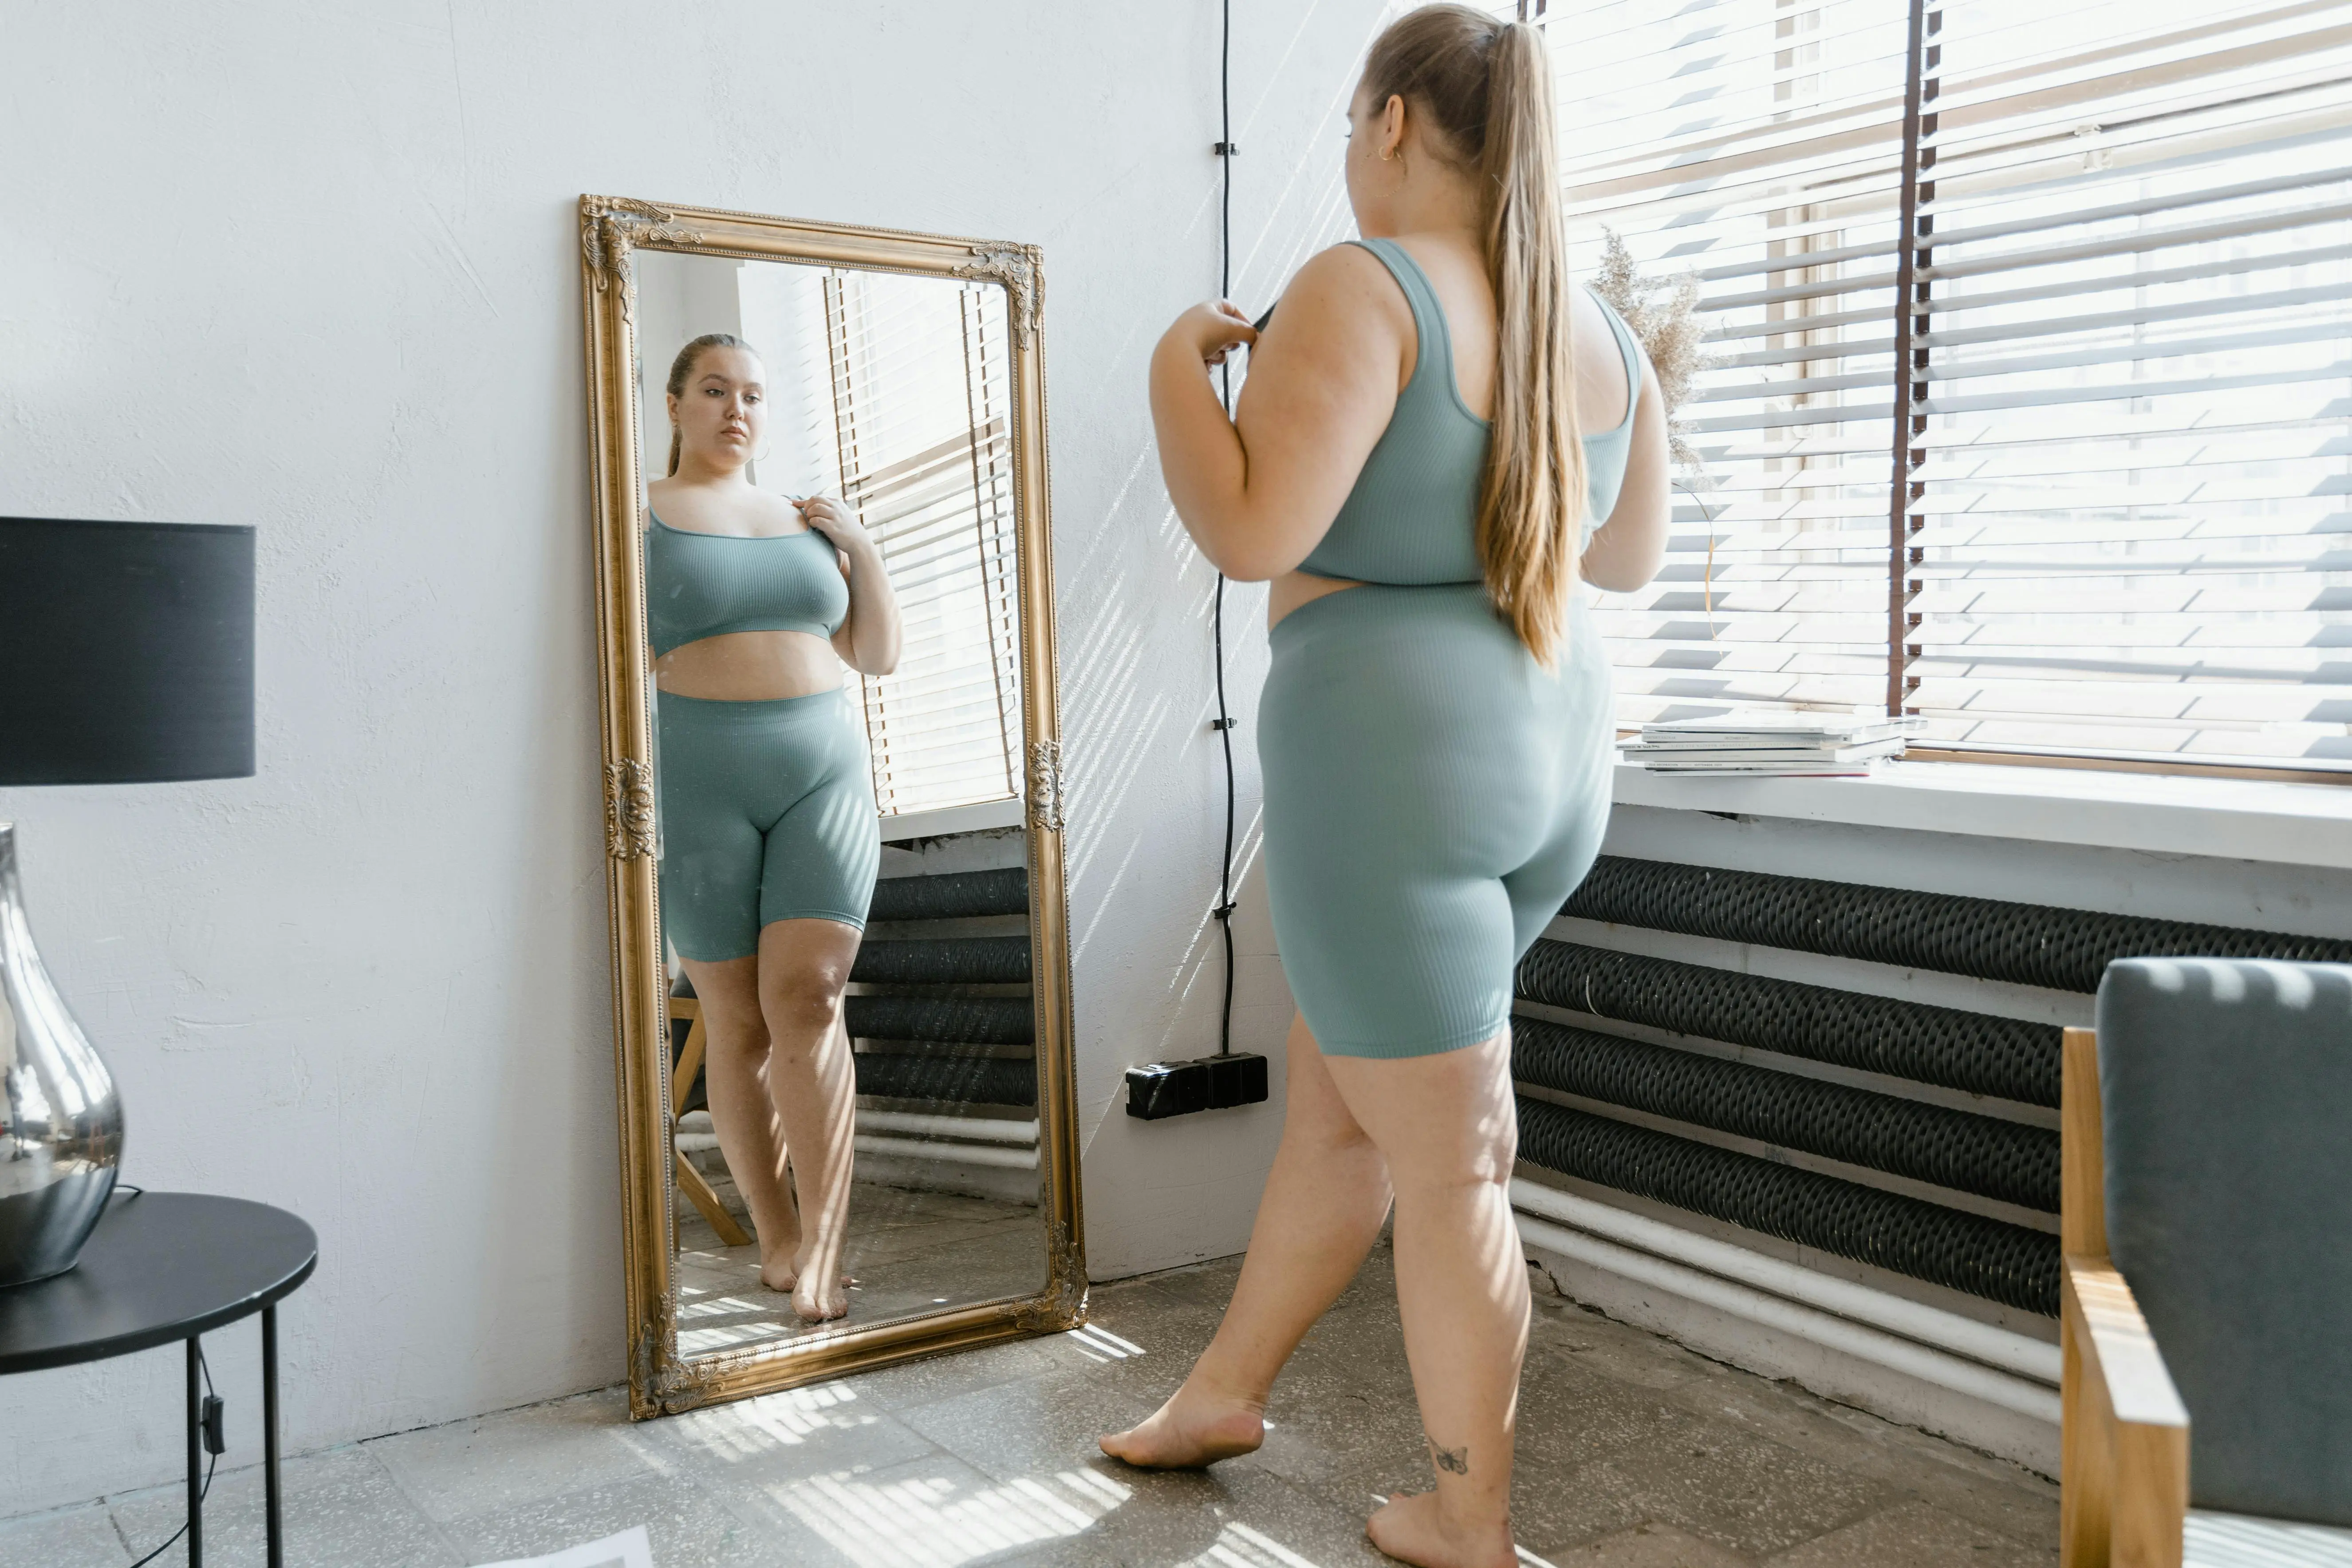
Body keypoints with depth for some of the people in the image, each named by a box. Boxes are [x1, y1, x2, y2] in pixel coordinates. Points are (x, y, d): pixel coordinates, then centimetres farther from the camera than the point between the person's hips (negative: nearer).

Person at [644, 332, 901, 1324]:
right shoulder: (639, 513, 4)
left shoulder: (805, 521, 16)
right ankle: (775, 1239, 17)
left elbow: (879, 654, 17)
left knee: (807, 997, -12)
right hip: (697, 788, -2)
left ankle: (822, 1247, -11)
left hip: (824, 776, 3)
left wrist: (861, 551, 4)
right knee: (738, 1026, 2)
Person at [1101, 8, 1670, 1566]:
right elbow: (1632, 556, 21)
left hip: (1387, 755, -8)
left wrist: (1178, 364, -4)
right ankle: (1226, 1389, 40)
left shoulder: (1362, 289, -13)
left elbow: (1251, 530, -21)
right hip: (1547, 758, 8)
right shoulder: (1601, 329, 10)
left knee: (1447, 1166, 5)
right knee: (1335, 1098, 22)